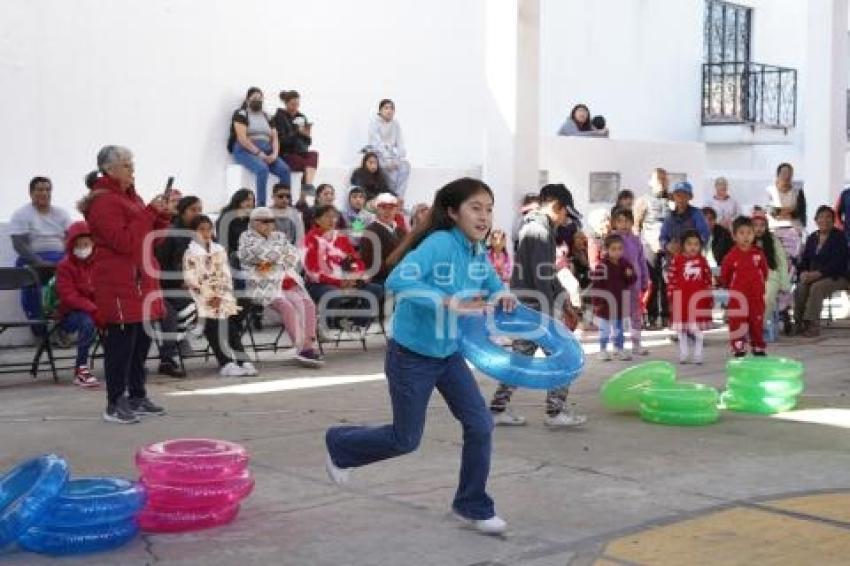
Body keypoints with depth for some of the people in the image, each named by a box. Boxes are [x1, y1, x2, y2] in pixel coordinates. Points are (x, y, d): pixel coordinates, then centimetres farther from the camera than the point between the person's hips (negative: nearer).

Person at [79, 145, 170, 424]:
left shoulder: (130, 196, 17)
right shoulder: (103, 202, -11)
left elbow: (152, 236, 21)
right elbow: (124, 242, -20)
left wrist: (162, 215, 4)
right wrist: (149, 212, -18)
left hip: (141, 280, 9)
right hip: (118, 283, -9)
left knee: (142, 340, 13)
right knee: (120, 343, -7)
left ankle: (137, 397, 22)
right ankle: (115, 404, -2)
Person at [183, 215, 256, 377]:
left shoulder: (219, 250, 18)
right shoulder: (190, 253, 5)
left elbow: (226, 275, 11)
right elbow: (190, 279, -4)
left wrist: (220, 295, -5)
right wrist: (208, 296, -12)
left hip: (221, 294, 3)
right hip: (202, 296, -3)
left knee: (231, 320, -19)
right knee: (211, 322, -25)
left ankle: (242, 360, -24)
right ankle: (226, 362, -29)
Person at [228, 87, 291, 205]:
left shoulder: (267, 117, 20)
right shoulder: (241, 114, 1)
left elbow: (274, 138, 13)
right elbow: (242, 139, -10)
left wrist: (274, 154, -7)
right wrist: (259, 153, -18)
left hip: (266, 152, 5)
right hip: (246, 151, -5)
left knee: (285, 169, -21)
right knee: (263, 169, -35)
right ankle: (261, 206, -35)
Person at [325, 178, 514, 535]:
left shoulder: (479, 254, -2)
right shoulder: (439, 243, -26)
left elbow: (492, 285, 18)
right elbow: (398, 281, -39)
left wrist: (502, 296, -6)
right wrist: (449, 302, -44)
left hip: (449, 354, 7)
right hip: (411, 357, -7)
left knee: (480, 425, 1)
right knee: (406, 439, 7)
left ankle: (472, 506, 18)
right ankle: (340, 446, 34)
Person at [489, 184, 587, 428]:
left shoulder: (532, 227, 17)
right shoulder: (540, 230, -15)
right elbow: (541, 276, -20)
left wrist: (560, 293, 19)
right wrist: (551, 314, -19)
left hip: (525, 305, 10)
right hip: (536, 305, -10)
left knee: (521, 355, 12)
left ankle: (498, 408, 13)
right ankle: (556, 411, 0)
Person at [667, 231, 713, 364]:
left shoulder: (702, 260, 3)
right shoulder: (677, 260, -6)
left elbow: (708, 279, 8)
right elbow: (671, 279, -6)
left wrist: (709, 297, 7)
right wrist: (671, 296, -8)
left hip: (699, 299, 2)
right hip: (681, 298, -2)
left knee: (698, 329, 6)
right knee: (682, 329, 7)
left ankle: (697, 355, 13)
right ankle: (683, 355, 16)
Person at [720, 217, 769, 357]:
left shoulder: (759, 254, -1)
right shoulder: (731, 256, -8)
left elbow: (764, 271, 13)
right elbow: (724, 276, 1)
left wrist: (759, 284, 11)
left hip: (756, 296, 2)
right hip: (737, 297, -2)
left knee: (757, 322, 10)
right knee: (737, 323, -1)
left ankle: (759, 348, 21)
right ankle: (739, 349, 6)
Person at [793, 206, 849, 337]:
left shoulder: (839, 237, -5)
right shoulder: (811, 238, 13)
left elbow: (837, 263, -16)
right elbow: (804, 260, 12)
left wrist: (817, 274, -25)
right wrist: (804, 273, -11)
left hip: (836, 276, -5)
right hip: (813, 276, 5)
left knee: (816, 287, -34)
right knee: (800, 287, -26)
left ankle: (812, 325, -34)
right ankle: (799, 323, -25)